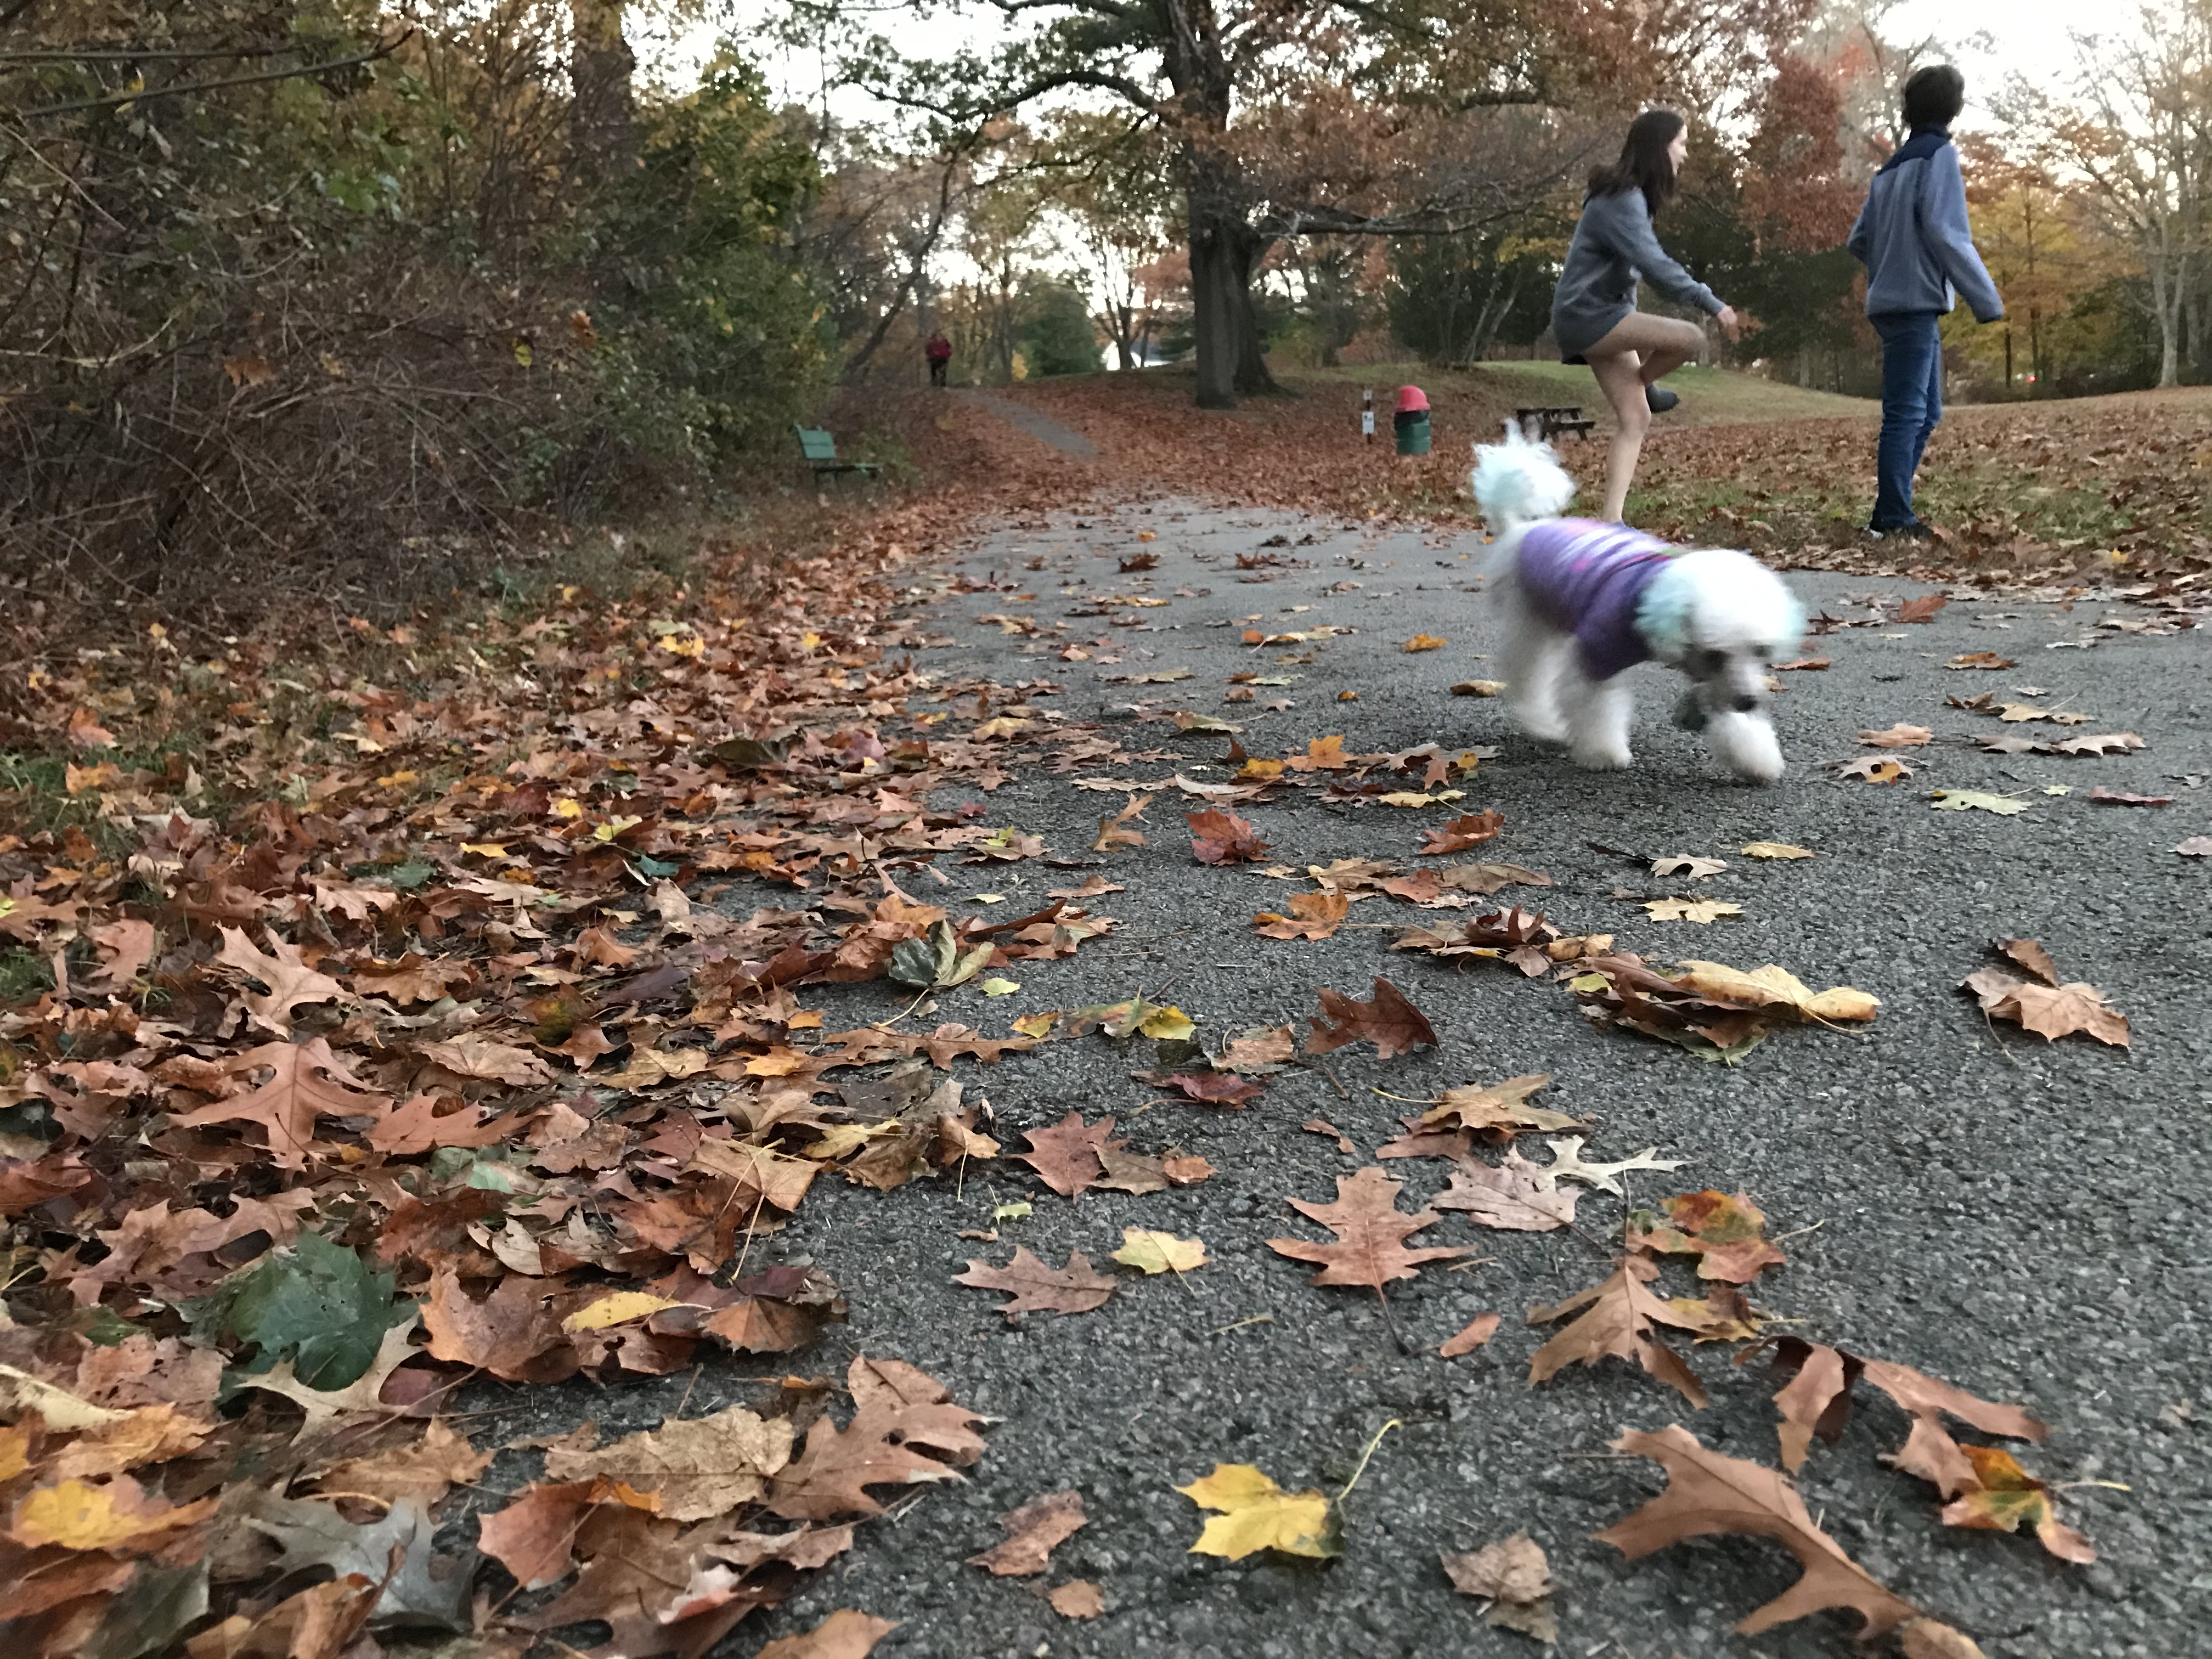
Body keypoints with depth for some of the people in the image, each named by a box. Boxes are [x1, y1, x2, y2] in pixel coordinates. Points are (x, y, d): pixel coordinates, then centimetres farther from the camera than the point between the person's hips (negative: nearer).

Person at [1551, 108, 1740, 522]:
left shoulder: (1628, 195, 15)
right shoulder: (1623, 200, -16)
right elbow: (1654, 263, -26)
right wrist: (1711, 303, -27)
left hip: (1603, 315, 10)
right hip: (1587, 315, -10)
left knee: (1635, 419, 2)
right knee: (1690, 338, -24)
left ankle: (1612, 517, -1)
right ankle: (1643, 383, 6)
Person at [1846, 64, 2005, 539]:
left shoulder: (1893, 166, 19)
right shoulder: (1939, 155, -5)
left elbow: (1859, 240, 16)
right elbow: (1946, 232, -15)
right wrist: (1986, 299, -13)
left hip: (1892, 302, 8)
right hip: (1916, 303, -8)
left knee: (1925, 411, 12)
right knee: (1907, 412, -10)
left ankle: (1893, 510, 9)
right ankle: (1892, 517, -13)